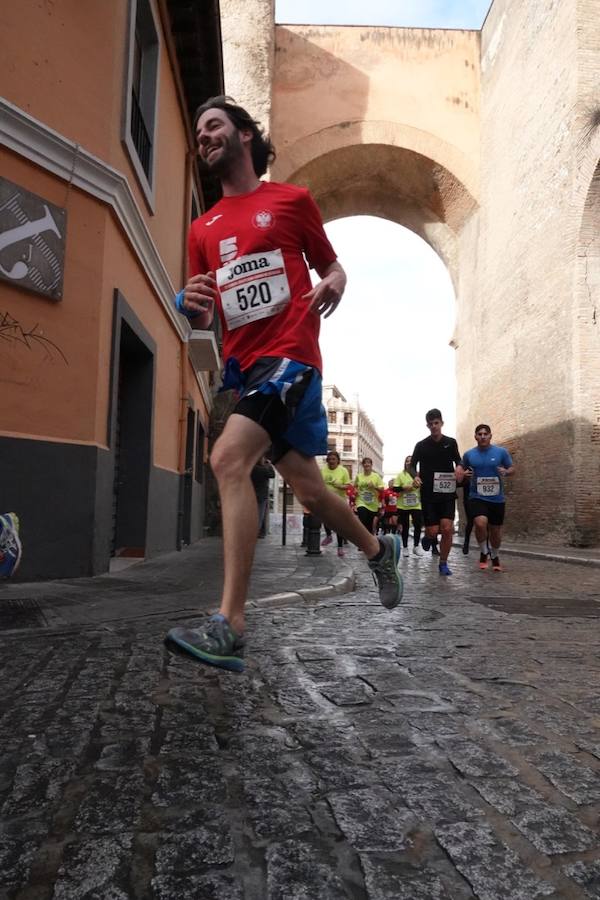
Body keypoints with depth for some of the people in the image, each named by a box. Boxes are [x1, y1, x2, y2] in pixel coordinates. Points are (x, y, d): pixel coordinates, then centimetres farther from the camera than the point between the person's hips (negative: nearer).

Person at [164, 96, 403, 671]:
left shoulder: (291, 200, 8)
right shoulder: (202, 229, 19)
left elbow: (331, 267, 14)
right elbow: (201, 320, 19)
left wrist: (333, 285, -10)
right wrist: (192, 306, -5)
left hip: (289, 354, -6)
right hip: (243, 363, 6)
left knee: (228, 458, -27)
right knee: (308, 490, 10)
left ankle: (228, 628, -27)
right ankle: (378, 549, 37)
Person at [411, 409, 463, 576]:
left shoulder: (451, 443, 5)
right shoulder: (421, 445, 1)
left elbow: (457, 459, 16)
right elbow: (413, 465, 4)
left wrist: (459, 467, -8)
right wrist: (415, 476, -18)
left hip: (447, 493, 1)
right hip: (428, 493, -1)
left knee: (447, 529, -11)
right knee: (433, 531, -4)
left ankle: (443, 563, 7)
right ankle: (429, 536, 35)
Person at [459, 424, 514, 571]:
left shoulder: (501, 452, -4)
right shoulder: (469, 454, 0)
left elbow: (512, 468, 5)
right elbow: (463, 471, 15)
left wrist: (506, 472, -18)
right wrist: (464, 474, -9)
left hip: (497, 498, 1)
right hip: (477, 497, -1)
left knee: (495, 530, 11)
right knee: (481, 523, -26)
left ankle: (495, 557, 39)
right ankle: (483, 552, 1)